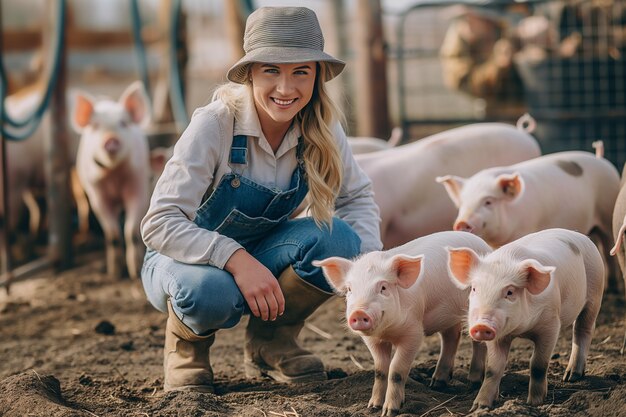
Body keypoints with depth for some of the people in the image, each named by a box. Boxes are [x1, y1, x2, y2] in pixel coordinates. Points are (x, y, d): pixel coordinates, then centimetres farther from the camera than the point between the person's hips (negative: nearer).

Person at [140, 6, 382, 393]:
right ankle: (186, 346, -2)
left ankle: (271, 341, -1)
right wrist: (235, 259, -44)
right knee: (210, 292, -39)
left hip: (260, 258, 4)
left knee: (336, 238, -25)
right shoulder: (215, 125, -27)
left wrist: (368, 259, -20)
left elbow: (357, 196, 1)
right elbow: (160, 224, -30)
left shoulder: (321, 129, -14)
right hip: (188, 258, -4)